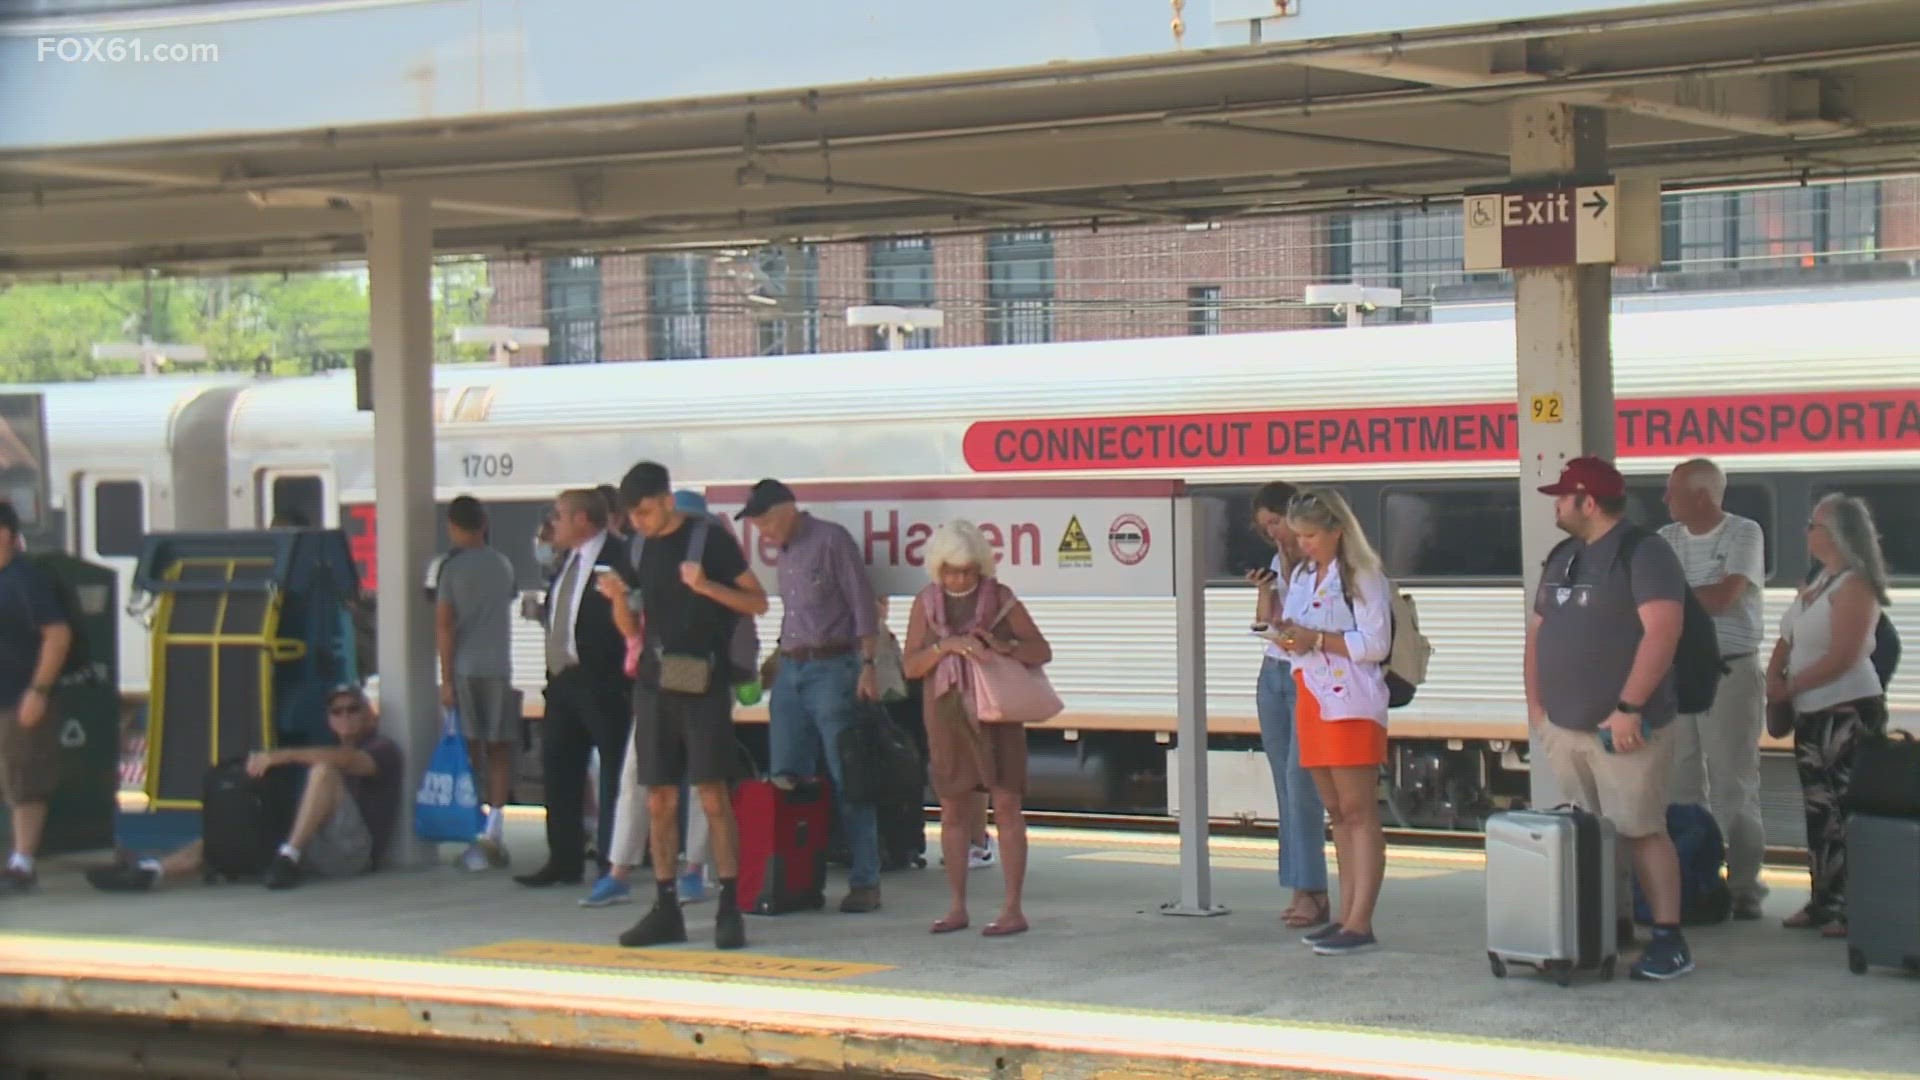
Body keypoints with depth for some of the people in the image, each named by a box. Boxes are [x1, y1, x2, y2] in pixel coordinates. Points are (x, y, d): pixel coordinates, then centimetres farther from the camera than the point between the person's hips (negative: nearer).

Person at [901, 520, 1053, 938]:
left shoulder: (1001, 598, -3)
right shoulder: (926, 604, 3)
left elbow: (1042, 651, -3)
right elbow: (910, 666, -2)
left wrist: (1005, 646, -22)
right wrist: (945, 645, -20)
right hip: (947, 715, 3)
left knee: (1006, 805, -7)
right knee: (953, 810, 6)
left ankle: (1013, 908, -7)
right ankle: (956, 907, 13)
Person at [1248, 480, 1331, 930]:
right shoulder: (1275, 560, 12)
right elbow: (1264, 620, 8)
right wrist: (1265, 590, -7)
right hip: (1274, 675, 7)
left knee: (1300, 779, -14)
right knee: (1286, 784, 5)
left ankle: (1309, 891, -14)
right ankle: (1307, 891, 7)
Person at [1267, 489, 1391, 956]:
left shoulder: (1361, 577, -8)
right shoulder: (1301, 575, 17)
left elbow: (1375, 644, -16)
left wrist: (1318, 640, -18)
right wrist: (1286, 632, 3)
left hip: (1350, 703, -9)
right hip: (1311, 699, 9)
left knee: (1358, 812, -8)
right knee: (1336, 812, 10)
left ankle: (1360, 923, -12)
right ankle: (1346, 915, 13)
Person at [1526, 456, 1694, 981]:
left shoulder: (1643, 554, -8)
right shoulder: (1562, 557, 17)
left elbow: (1662, 629, -19)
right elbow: (1537, 631, 23)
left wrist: (1629, 708, -22)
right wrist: (1535, 705, 14)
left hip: (1624, 728, -8)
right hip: (1564, 727, 8)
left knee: (1641, 830, -9)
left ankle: (1669, 940, -5)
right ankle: (1613, 929, 17)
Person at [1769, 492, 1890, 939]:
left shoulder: (1855, 586, -15)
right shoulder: (1818, 582, 14)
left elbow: (1843, 657, -21)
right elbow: (1787, 640, 17)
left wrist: (1789, 688, -12)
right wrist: (1774, 678, -3)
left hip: (1848, 713, -10)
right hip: (1812, 713, 10)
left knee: (1845, 812, -11)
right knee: (1818, 810, 11)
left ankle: (1851, 908, -10)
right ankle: (1823, 902, 16)